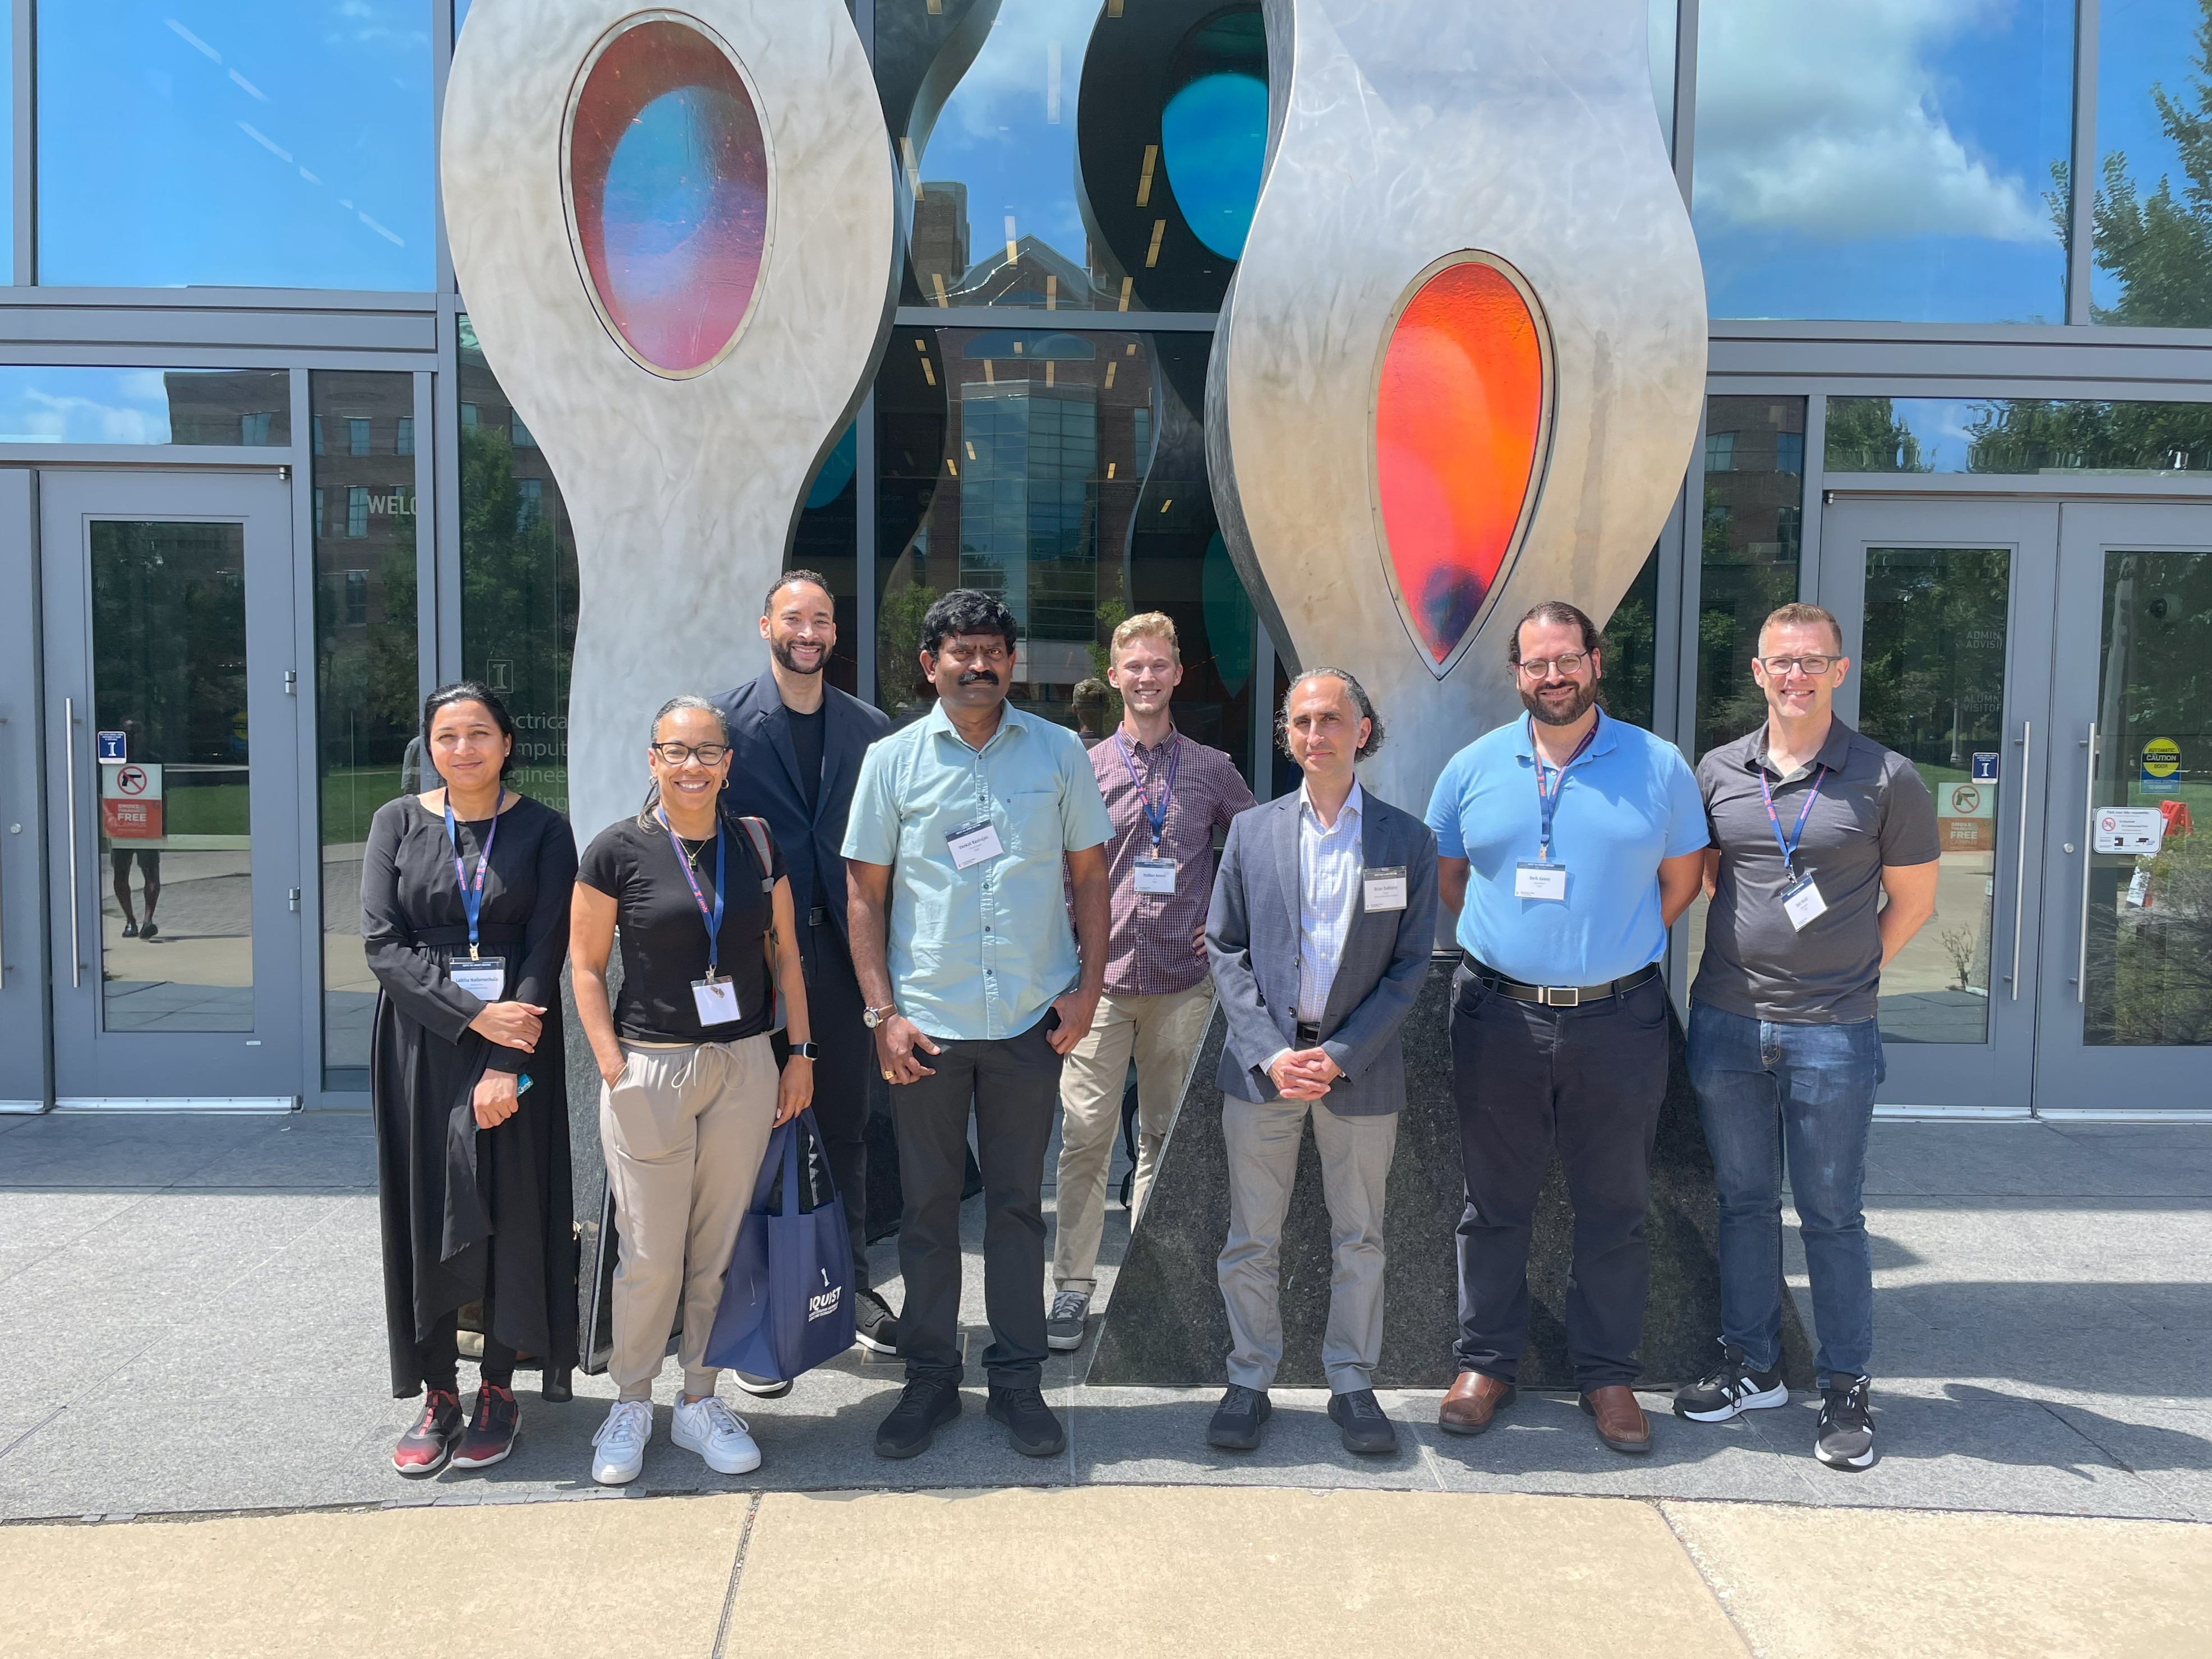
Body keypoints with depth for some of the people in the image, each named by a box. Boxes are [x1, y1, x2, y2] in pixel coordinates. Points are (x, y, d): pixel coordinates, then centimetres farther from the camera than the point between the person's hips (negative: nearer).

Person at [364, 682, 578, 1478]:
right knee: (425, 1216, 5)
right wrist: (475, 1015, -15)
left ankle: (499, 1389, 18)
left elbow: (546, 952, -6)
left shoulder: (542, 830, 0)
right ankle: (437, 1396, 16)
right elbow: (382, 943, -4)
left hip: (516, 1042, -1)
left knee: (511, 1213, 3)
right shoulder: (398, 823, 4)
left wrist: (509, 1065, -14)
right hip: (421, 1043, 1)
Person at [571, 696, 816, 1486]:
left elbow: (785, 952, 11)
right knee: (651, 1254, 2)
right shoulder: (618, 850, -4)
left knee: (720, 1250, 9)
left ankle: (700, 1402, 25)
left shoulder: (758, 845, 5)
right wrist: (615, 1068, -8)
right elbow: (586, 966, -1)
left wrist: (801, 1051, 7)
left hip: (745, 1067, 3)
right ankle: (631, 1403, 23)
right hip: (650, 1068, -3)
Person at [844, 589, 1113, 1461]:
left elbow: (1089, 872, 9)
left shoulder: (1058, 752, 4)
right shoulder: (893, 759, 2)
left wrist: (1088, 983, -1)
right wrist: (882, 1011, -4)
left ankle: (1018, 1380, 23)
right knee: (928, 1204, 9)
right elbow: (865, 892, 3)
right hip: (926, 1021, 0)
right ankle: (929, 1378, 24)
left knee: (1018, 1202, 10)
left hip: (1032, 1020, 1)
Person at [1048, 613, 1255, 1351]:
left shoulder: (1213, 770, 7)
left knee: (1164, 1137, 10)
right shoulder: (1085, 768, 4)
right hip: (1100, 979, -1)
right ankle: (1073, 1287, 7)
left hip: (1183, 983, 2)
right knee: (1085, 1136, -3)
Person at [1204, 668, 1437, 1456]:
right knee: (1251, 1240, 8)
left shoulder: (1408, 840, 0)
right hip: (1263, 1060, 1)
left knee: (1359, 1240, 11)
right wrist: (1268, 1053, -9)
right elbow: (1226, 949, 3)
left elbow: (1412, 962, -1)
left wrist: (1341, 1054, -11)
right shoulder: (1252, 831, 3)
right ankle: (1248, 1382, 23)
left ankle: (1353, 1384, 27)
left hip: (1361, 1067, 0)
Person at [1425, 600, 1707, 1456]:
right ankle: (1485, 1364, 22)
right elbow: (1444, 872, 14)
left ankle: (1608, 1374, 23)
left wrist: (1618, 948, 5)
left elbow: (1681, 877, 10)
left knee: (1614, 1206, 8)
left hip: (1619, 1019, 0)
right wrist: (1508, 940, 7)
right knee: (1495, 1201, 9)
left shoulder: (1658, 767, 1)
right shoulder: (1474, 767, 4)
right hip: (1499, 1016, 1)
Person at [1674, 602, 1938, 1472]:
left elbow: (1913, 899, 5)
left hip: (1832, 1033, -3)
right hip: (1726, 1022, 3)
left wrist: (1846, 974, 5)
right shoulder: (1717, 771, 4)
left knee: (1831, 1214, 5)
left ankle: (1846, 1390, 19)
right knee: (1744, 1201, 13)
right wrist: (1750, 954, 11)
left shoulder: (1887, 779, -4)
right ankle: (1752, 1367, 27)